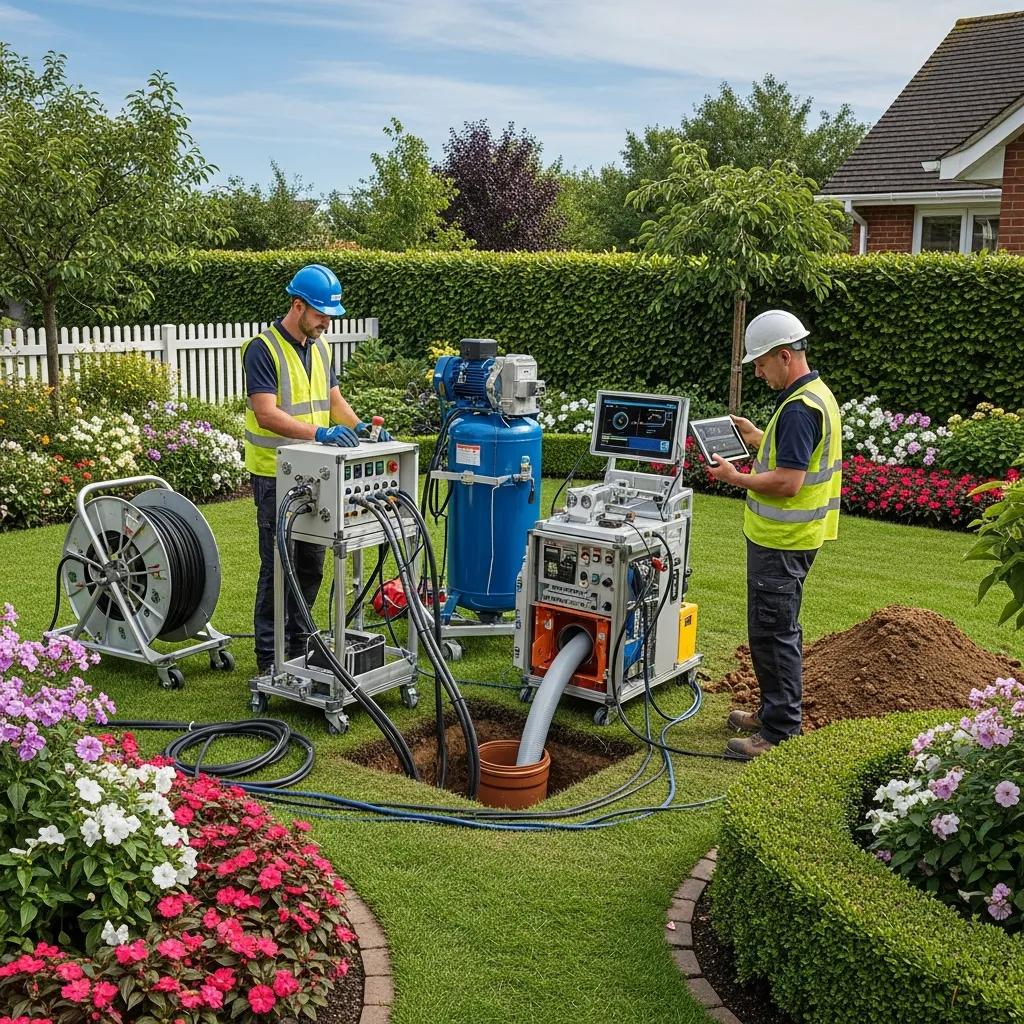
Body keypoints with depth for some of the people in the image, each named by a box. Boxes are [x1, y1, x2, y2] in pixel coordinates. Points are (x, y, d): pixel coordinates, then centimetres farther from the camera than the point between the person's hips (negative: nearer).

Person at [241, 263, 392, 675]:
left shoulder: (319, 346, 9)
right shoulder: (262, 349, -16)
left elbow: (334, 399, 14)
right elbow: (266, 414, -25)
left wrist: (360, 427, -5)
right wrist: (319, 433, -35)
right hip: (275, 476, -7)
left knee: (310, 565, 13)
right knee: (277, 566, -1)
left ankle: (298, 646, 26)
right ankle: (268, 656, 10)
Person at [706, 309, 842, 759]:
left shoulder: (799, 408, -23)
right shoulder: (817, 394, 11)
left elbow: (788, 483, -27)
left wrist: (735, 477, -15)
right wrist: (758, 438, 15)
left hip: (782, 541, -11)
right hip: (785, 536, 11)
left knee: (774, 633, -3)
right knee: (777, 629, 19)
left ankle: (780, 732, 5)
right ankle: (775, 712, 31)